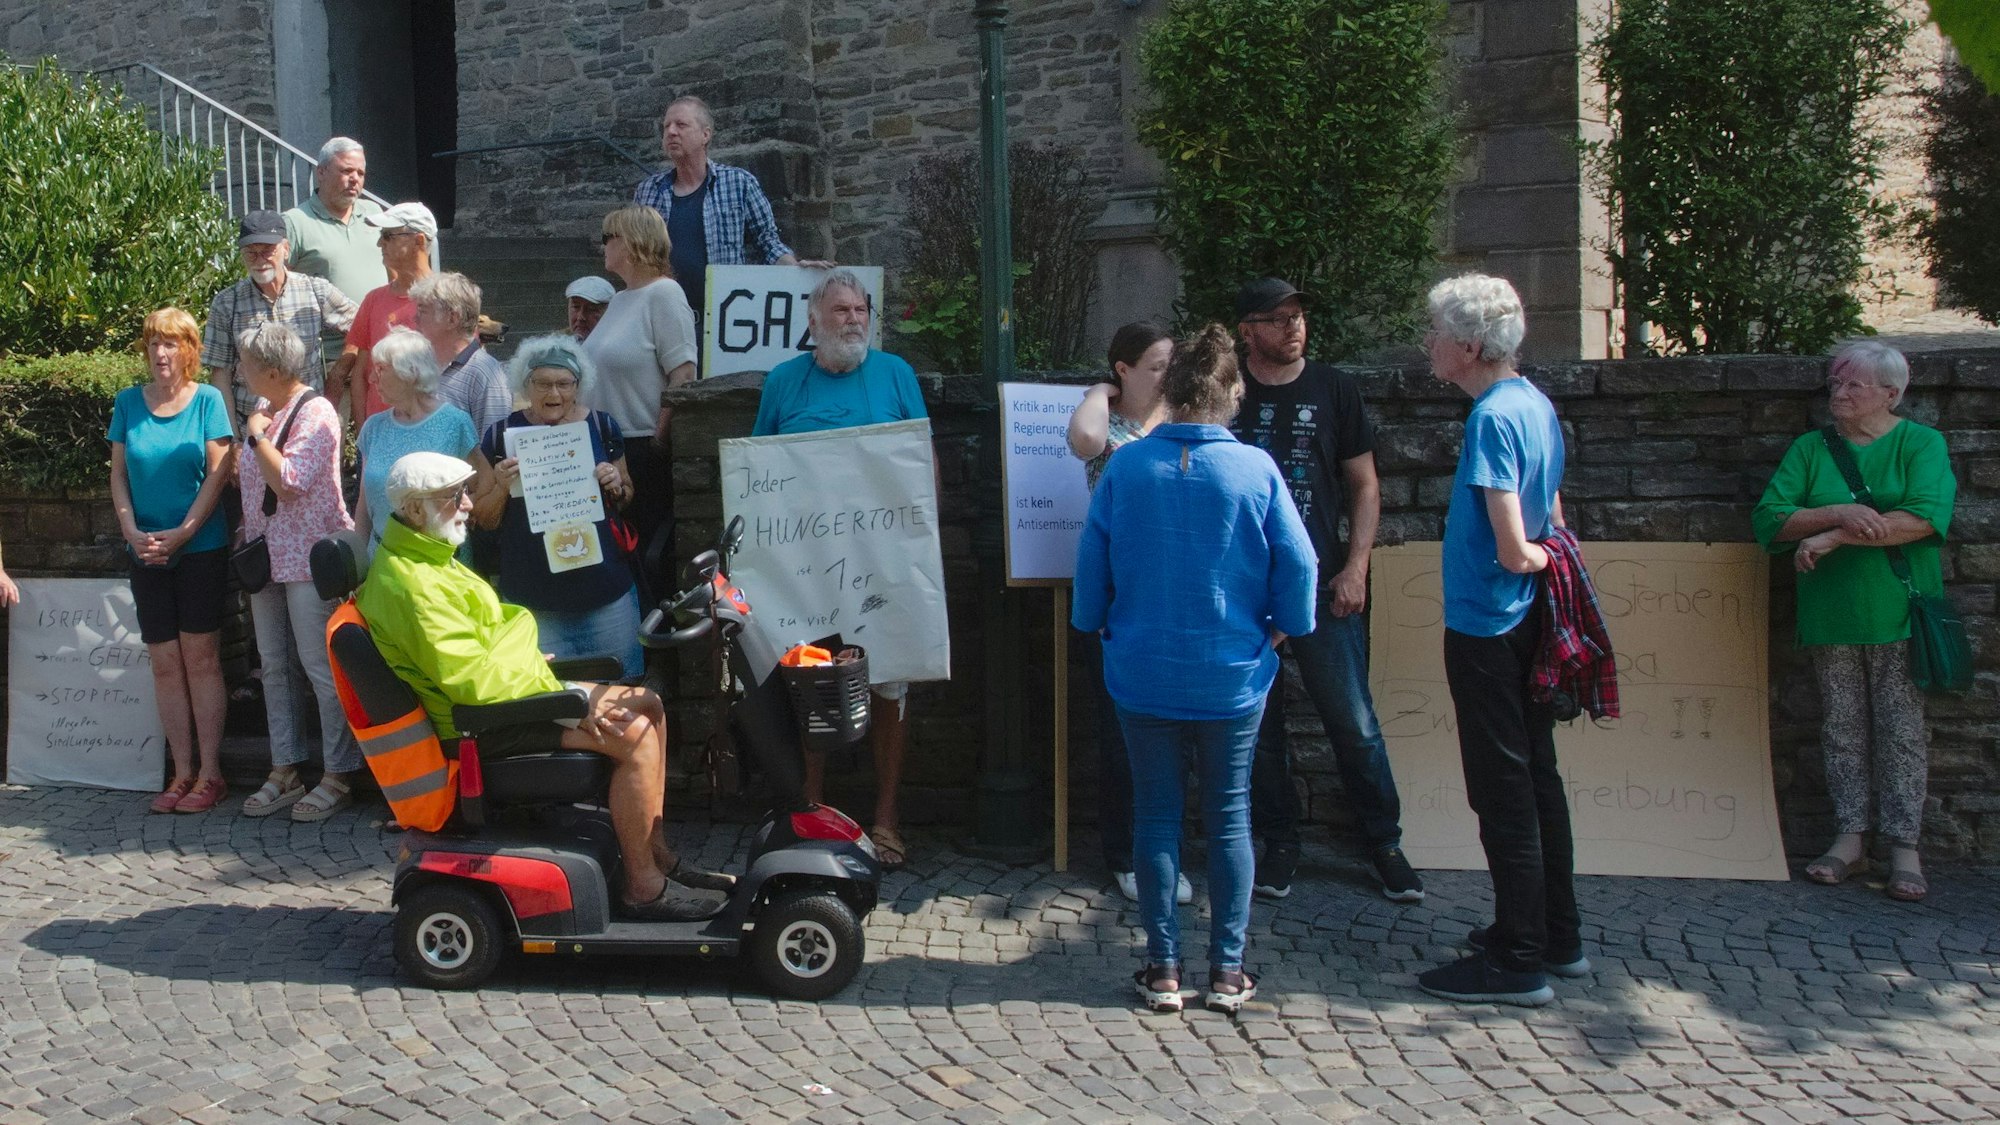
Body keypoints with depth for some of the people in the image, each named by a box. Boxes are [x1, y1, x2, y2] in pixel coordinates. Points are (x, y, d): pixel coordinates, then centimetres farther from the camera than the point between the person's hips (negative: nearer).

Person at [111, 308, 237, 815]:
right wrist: (132, 531, -6)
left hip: (201, 549, -3)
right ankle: (182, 772, 12)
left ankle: (210, 774, 4)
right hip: (147, 553, 4)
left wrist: (182, 533, -13)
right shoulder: (128, 402, 8)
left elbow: (218, 473, -6)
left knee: (201, 659, -2)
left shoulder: (207, 400, -2)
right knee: (164, 663, 5)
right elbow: (118, 474, 8)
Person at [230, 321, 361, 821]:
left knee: (321, 667, -5)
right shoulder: (262, 413, 13)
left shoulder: (316, 413, -12)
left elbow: (289, 481, -21)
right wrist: (246, 534, 16)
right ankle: (284, 772, 18)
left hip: (309, 558, -9)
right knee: (275, 666, 11)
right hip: (267, 556, 9)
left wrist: (257, 435, -11)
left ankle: (337, 776, 2)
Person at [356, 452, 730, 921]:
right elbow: (472, 680, -27)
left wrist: (531, 660, 10)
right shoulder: (411, 584, -22)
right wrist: (570, 695, -22)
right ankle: (644, 887, -12)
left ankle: (660, 859, 11)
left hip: (508, 690, 11)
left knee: (648, 706, 7)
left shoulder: (426, 559, 13)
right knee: (633, 735, -22)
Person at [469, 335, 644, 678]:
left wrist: (616, 485, -8)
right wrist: (502, 487, -13)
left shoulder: (602, 426, 2)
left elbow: (629, 498, 14)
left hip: (607, 593, 1)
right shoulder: (501, 435, 0)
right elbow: (482, 519, 5)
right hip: (532, 601, -1)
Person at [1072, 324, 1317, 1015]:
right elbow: (1298, 564, -8)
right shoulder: (1256, 470, -9)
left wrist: (1100, 628, 15)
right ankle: (1228, 971, 16)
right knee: (1229, 815, 10)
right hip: (1232, 674, 0)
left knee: (1156, 813, 10)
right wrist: (1275, 633, 7)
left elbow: (1091, 562, -1)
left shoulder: (1125, 468, -7)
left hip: (1144, 673, 1)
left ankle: (1163, 969, 15)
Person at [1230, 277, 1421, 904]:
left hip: (1322, 586, -1)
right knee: (1259, 724, 7)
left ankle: (1384, 841, 14)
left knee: (1353, 721, -1)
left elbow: (1364, 484, 8)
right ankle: (1280, 842, 21)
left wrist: (1355, 566, -4)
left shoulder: (1334, 389, 5)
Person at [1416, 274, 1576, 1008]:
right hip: (1526, 623, 9)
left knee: (1504, 793, -2)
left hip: (1486, 627, -9)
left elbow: (1512, 550, -22)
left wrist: (1538, 556, -4)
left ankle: (1519, 961, 7)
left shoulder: (1493, 417, -19)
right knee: (1538, 778, 16)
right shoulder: (1537, 405, 9)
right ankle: (1557, 937, 28)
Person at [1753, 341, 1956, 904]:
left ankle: (1904, 846, 4)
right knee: (1842, 727, 6)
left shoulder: (1921, 443, 2)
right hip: (1830, 614, 3)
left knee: (1901, 727, -1)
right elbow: (1768, 518, -1)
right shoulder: (1811, 448, 11)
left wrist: (1832, 536, -16)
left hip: (1897, 611, -3)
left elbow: (1925, 517, -16)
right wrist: (1841, 512, -15)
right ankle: (1852, 837, 14)